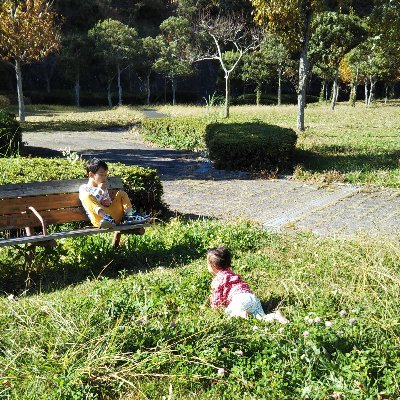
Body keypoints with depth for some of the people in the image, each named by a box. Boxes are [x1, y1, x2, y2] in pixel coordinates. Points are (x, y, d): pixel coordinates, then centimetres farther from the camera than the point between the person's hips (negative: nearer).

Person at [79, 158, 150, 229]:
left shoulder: (103, 189, 28)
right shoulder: (83, 188, 8)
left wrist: (108, 202, 0)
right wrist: (99, 190, -7)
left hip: (113, 215, 7)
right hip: (100, 218, -6)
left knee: (121, 193, 14)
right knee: (87, 196, -27)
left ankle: (129, 215, -12)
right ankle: (106, 218, -43)